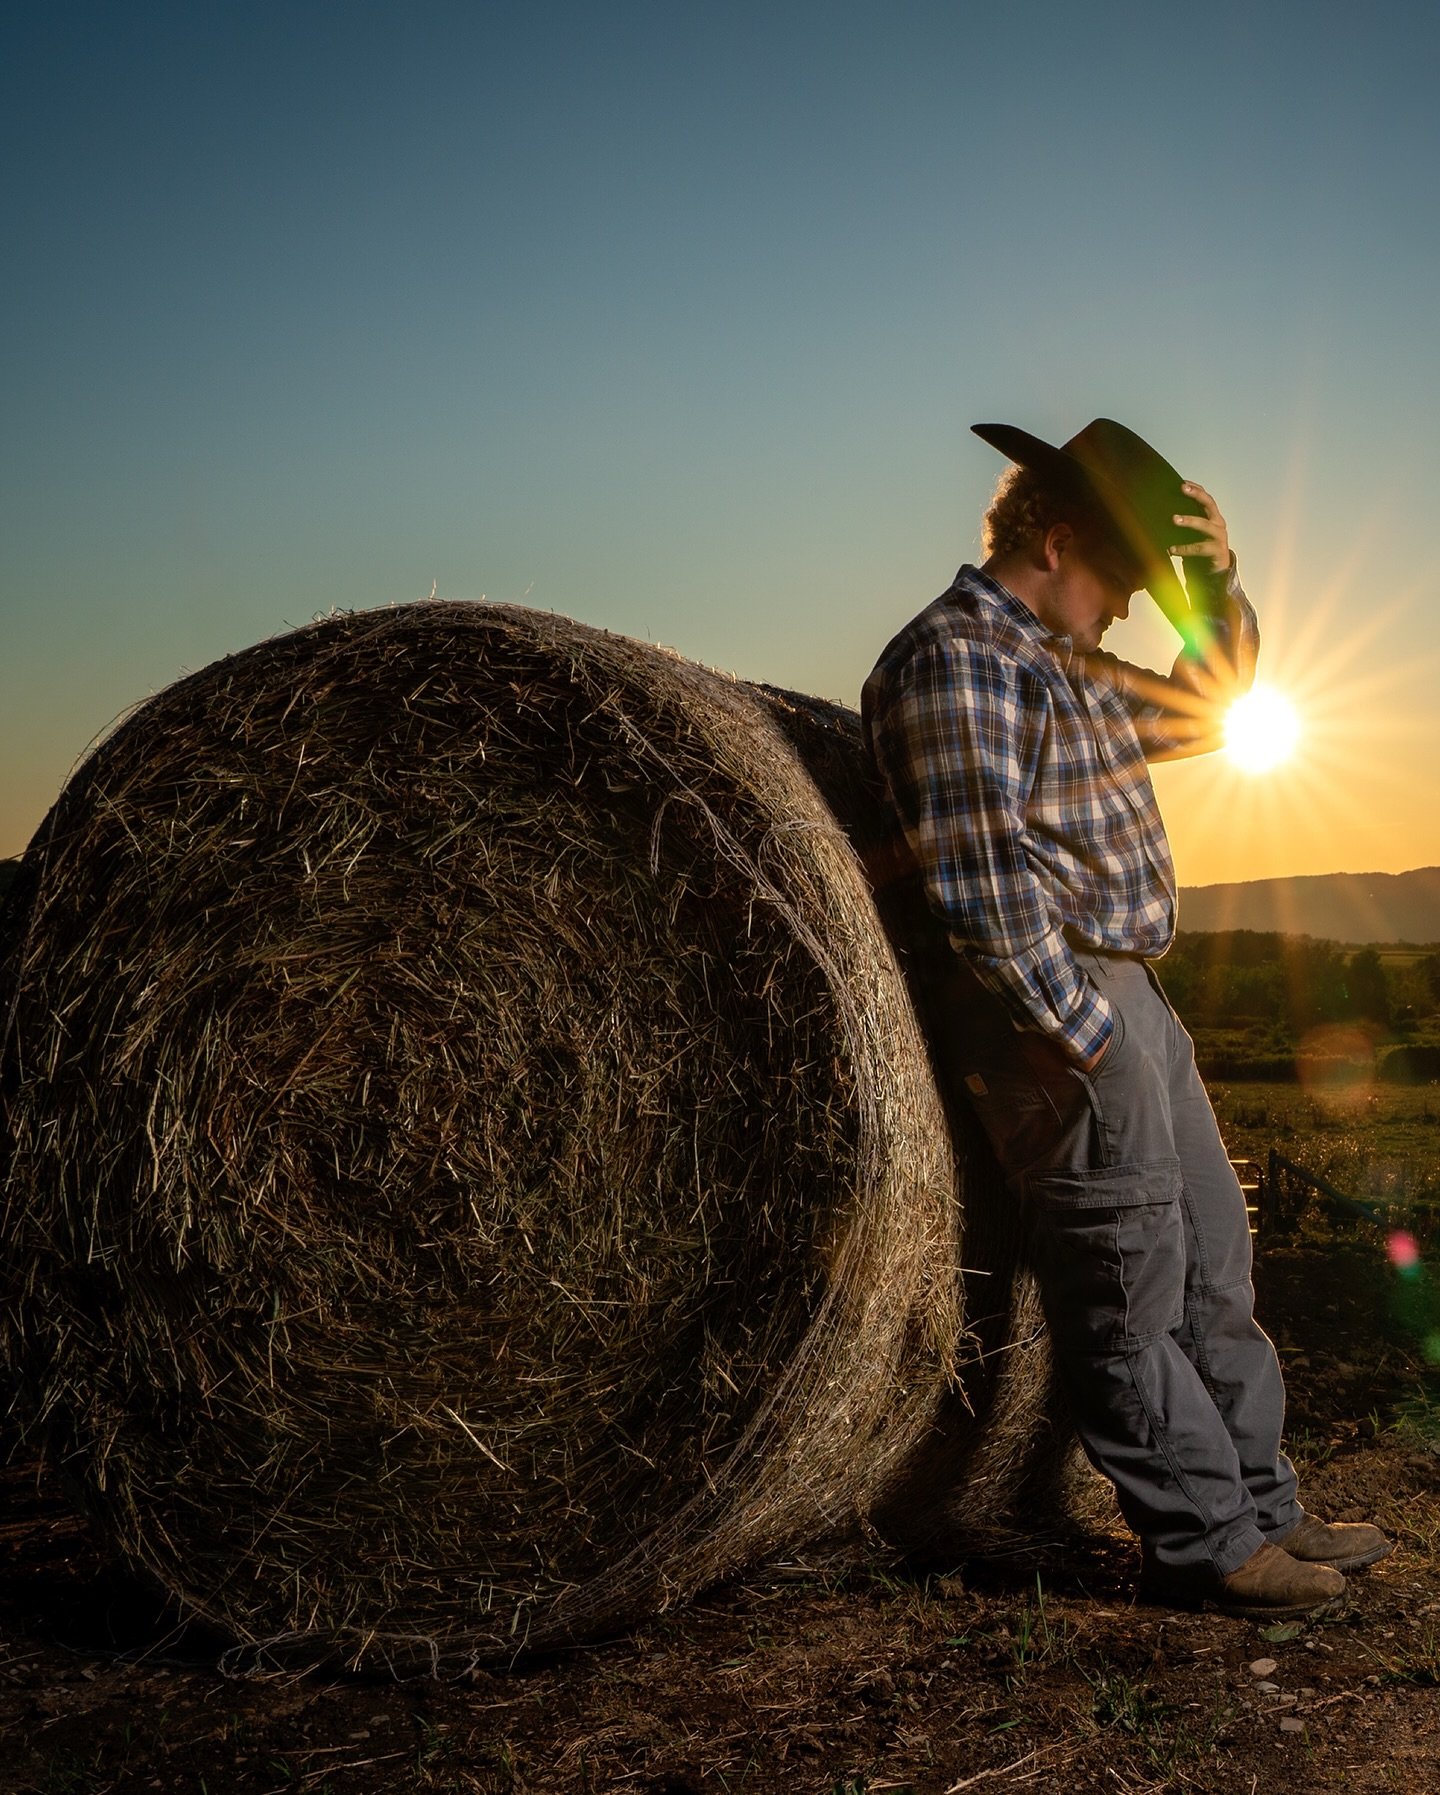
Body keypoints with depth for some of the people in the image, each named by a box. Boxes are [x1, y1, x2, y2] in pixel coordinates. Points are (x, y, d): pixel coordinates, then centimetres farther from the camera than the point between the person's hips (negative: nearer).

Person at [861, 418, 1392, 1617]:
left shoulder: (1065, 666, 18)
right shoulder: (954, 660, -13)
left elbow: (1209, 706, 30)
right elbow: (984, 878, -20)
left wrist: (1216, 580, 14)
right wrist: (1081, 1033, -19)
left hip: (1132, 1000, 11)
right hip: (1058, 1019, -10)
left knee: (1214, 1264, 14)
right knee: (1128, 1292, -2)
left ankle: (1262, 1508, 25)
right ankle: (1205, 1547, 8)